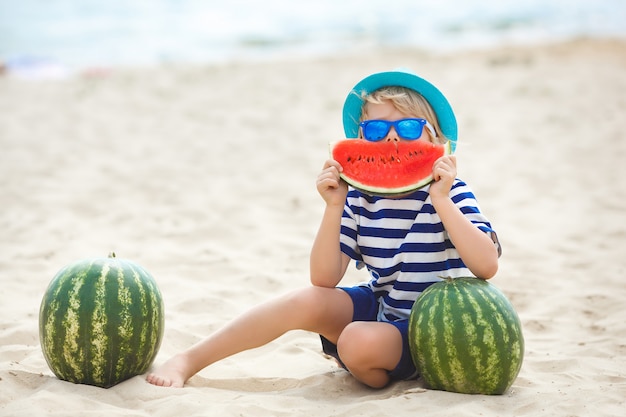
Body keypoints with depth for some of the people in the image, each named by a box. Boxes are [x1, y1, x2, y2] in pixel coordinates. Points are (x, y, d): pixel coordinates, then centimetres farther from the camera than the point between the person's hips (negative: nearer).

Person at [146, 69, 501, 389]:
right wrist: (335, 208, -23)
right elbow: (324, 280, -11)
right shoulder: (359, 197, -5)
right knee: (305, 302, -22)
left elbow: (487, 266, -28)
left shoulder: (449, 193, -14)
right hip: (379, 306, 4)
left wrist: (441, 201, -34)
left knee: (359, 342, -33)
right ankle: (188, 360, -13)